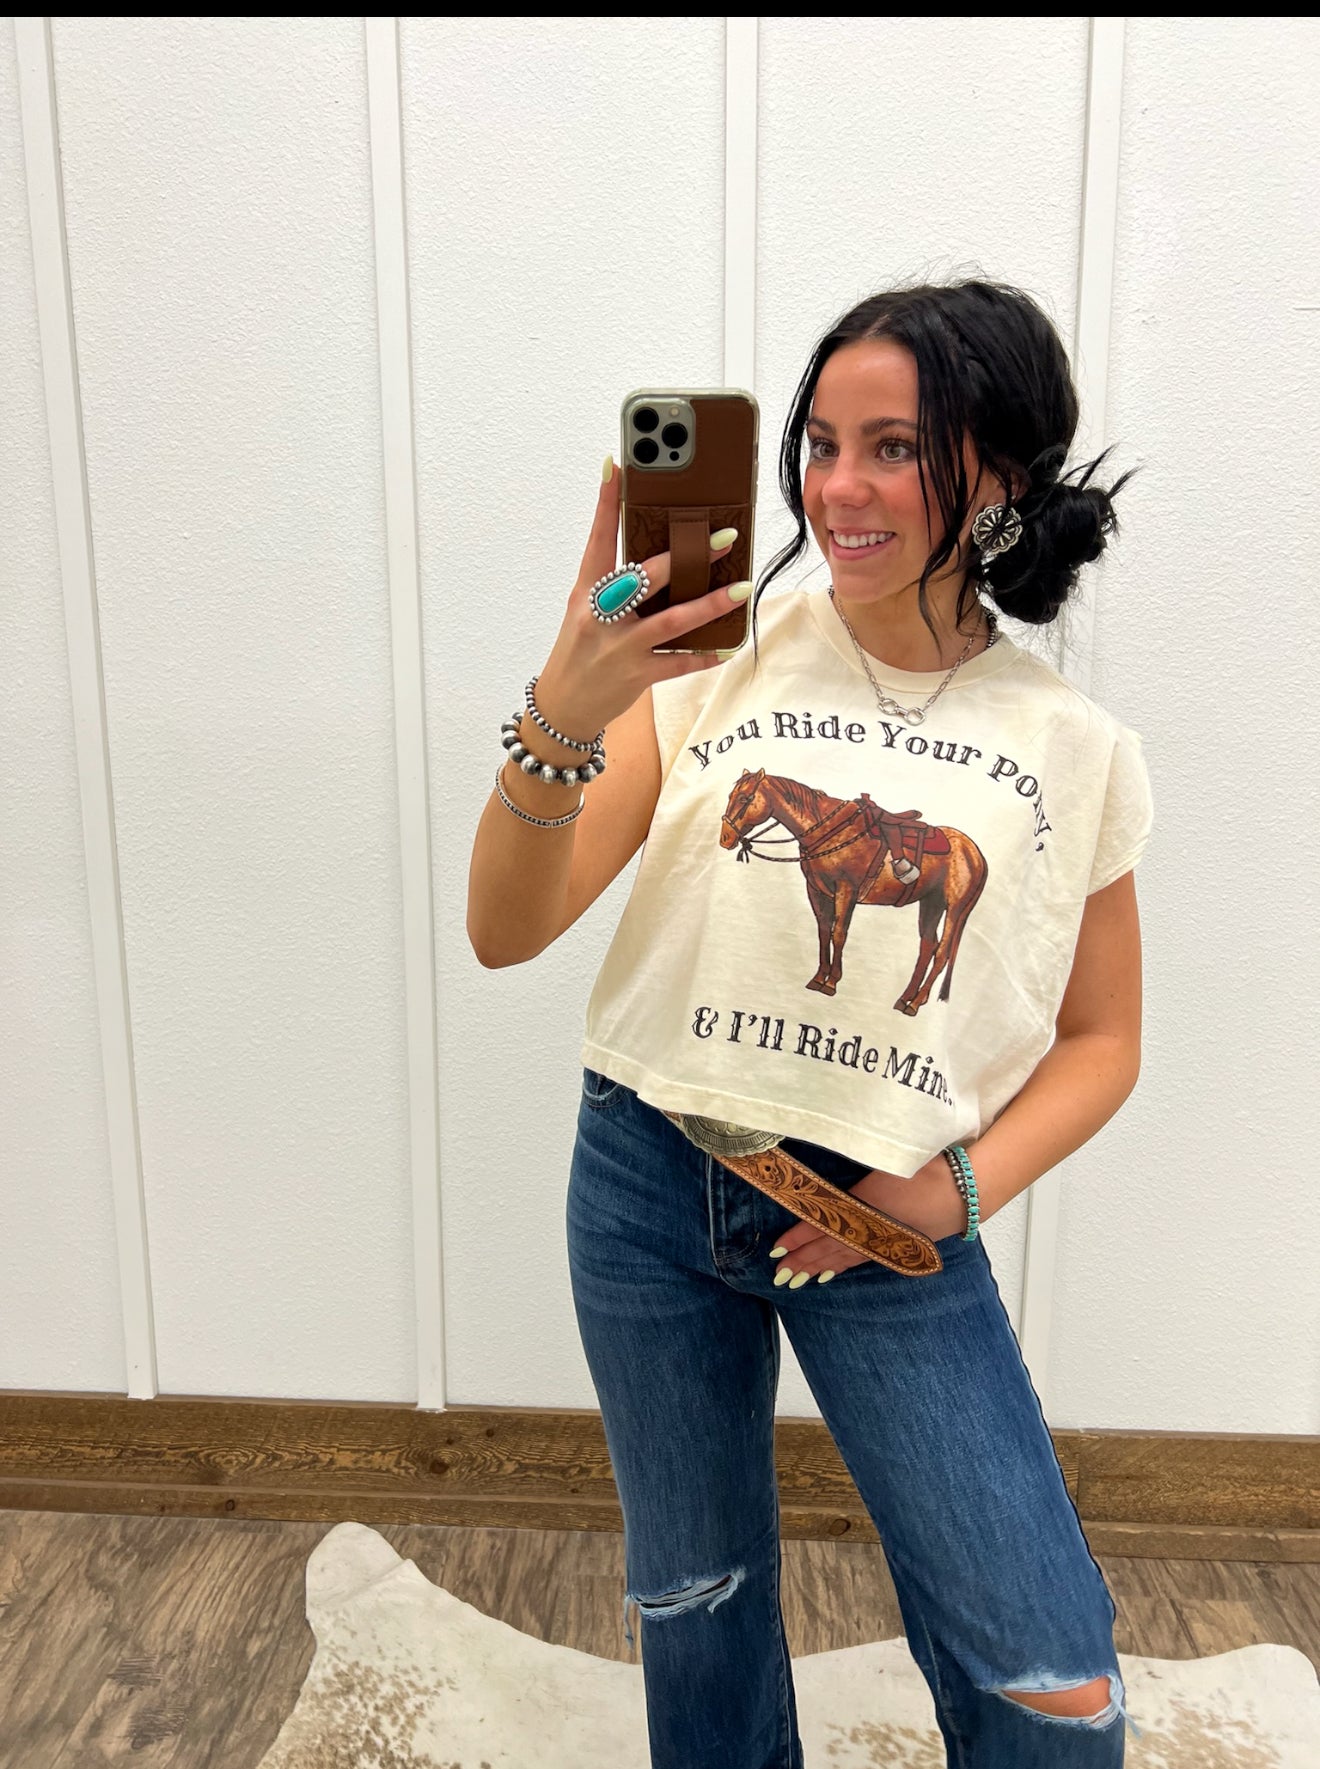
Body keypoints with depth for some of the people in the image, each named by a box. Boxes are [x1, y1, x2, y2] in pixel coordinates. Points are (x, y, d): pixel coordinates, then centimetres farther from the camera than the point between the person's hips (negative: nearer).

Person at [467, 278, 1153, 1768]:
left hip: (888, 1224, 0)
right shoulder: (720, 654, -6)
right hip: (652, 1185, 1)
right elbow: (506, 931, -11)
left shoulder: (1078, 751, -3)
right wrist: (562, 718, -29)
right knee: (693, 1598, 20)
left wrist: (963, 1188, -9)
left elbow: (1101, 1040, 7)